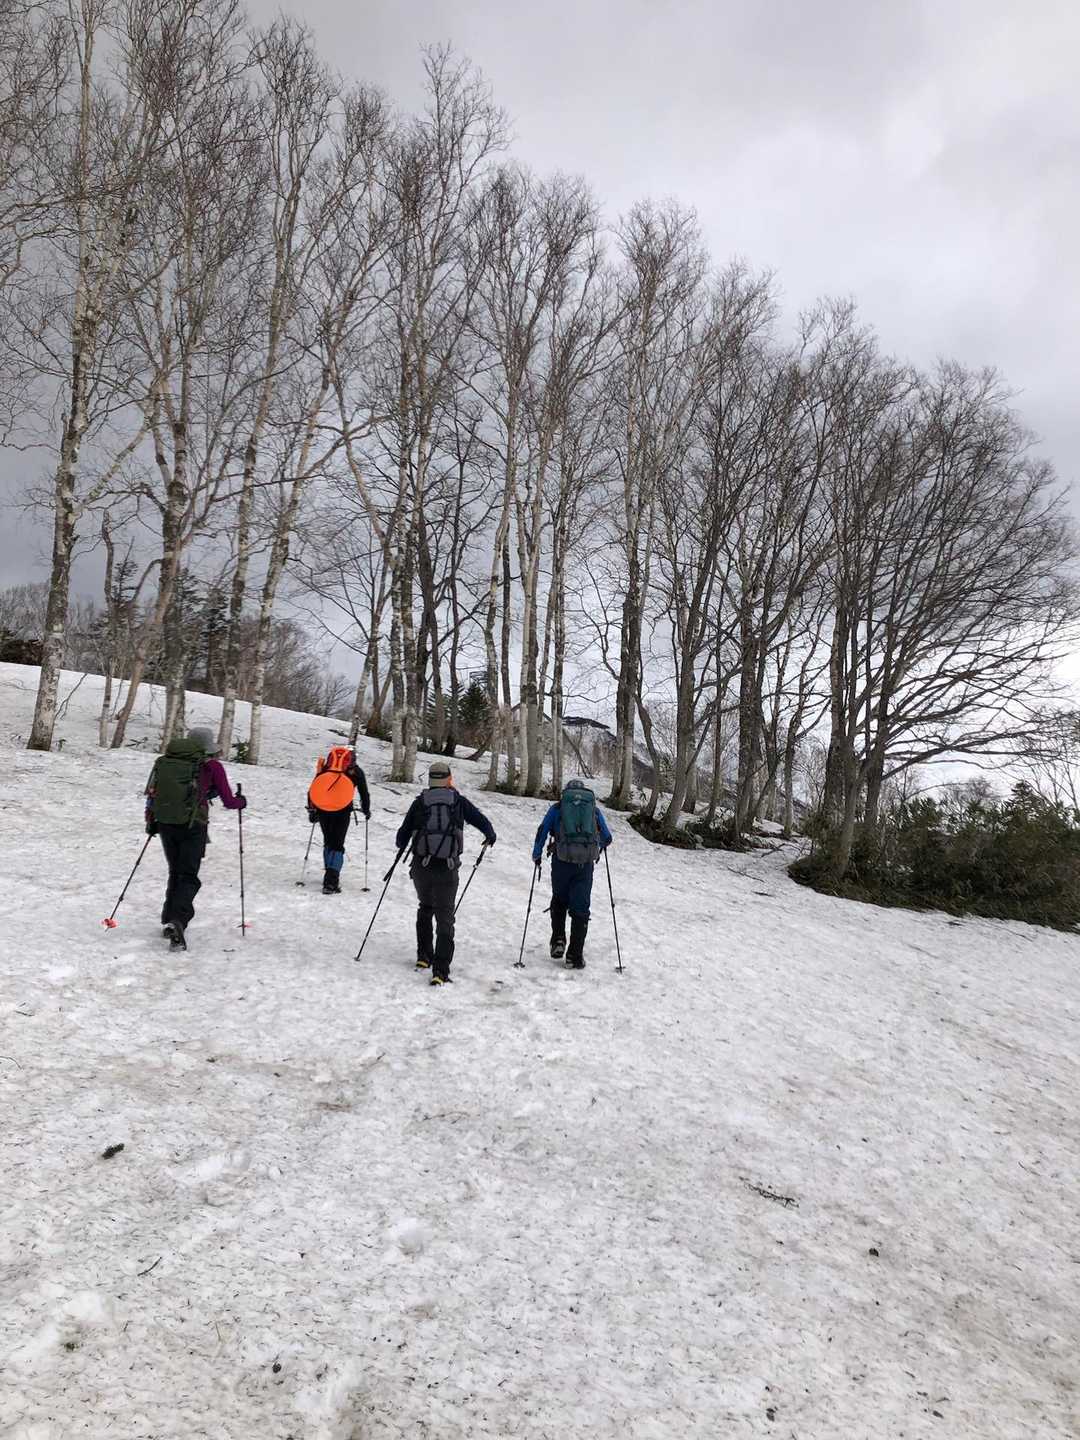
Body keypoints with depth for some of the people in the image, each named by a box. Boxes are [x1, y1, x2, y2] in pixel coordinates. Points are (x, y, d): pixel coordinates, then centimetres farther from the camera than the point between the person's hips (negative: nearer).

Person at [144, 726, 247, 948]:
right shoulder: (211, 766, -1)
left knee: (175, 873, 20)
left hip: (165, 824, 4)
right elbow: (228, 801, 1)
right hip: (193, 827, -4)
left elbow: (151, 792, 8)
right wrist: (241, 801, 23)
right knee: (188, 876, 0)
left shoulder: (165, 761, 9)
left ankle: (170, 920, 22)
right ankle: (177, 920, -20)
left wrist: (151, 822, 20)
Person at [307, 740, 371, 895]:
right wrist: (366, 810, 32)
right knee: (337, 845, -1)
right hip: (342, 809, -2)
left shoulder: (324, 767, 21)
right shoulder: (355, 770, 16)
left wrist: (312, 810, 24)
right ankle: (331, 882, -12)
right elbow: (364, 793, 18)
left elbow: (313, 789, 18)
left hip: (322, 808, 2)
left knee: (328, 842, 20)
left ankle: (331, 875, 27)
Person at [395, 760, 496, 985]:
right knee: (444, 918, 4)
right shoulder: (459, 801, 3)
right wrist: (490, 836, 28)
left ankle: (424, 957, 28)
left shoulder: (420, 802, 5)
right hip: (448, 869, -2)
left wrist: (401, 846, 31)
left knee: (425, 908, 26)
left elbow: (402, 837, 8)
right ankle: (440, 971, -5)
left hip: (421, 867, 2)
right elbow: (481, 821, 7)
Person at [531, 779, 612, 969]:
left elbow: (542, 831, 4)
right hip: (586, 863, 0)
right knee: (580, 909, 5)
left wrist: (536, 854, 17)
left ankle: (558, 940, 9)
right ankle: (575, 957, 3)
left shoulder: (557, 808, 12)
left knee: (559, 901, 22)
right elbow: (607, 839, 19)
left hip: (562, 861, 0)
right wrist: (599, 846, 41)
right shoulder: (595, 809, 15)